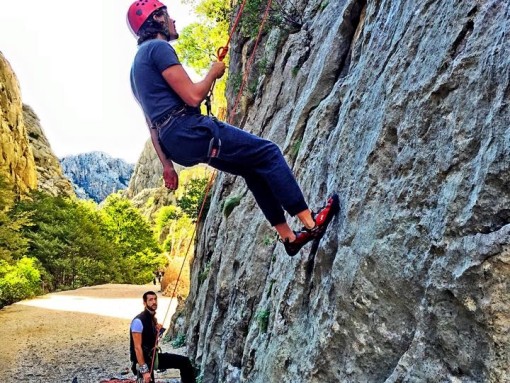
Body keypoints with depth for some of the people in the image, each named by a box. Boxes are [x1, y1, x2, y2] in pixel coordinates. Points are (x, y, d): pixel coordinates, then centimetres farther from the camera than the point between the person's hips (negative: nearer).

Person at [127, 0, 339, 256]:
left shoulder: (138, 64, 23)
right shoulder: (158, 47, -7)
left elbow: (152, 124, 22)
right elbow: (193, 96, -16)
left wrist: (167, 164, 22)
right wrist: (213, 72, 3)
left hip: (175, 142, 10)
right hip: (188, 130, -10)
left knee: (253, 169, 15)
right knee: (267, 153, -3)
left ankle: (288, 236, 15)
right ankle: (310, 222, -2)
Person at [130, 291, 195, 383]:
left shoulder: (153, 318, 8)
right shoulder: (139, 321, -20)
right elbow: (137, 347, -23)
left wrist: (158, 331, -3)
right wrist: (144, 370, -27)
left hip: (153, 356, 8)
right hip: (143, 359, -8)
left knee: (185, 362, -2)